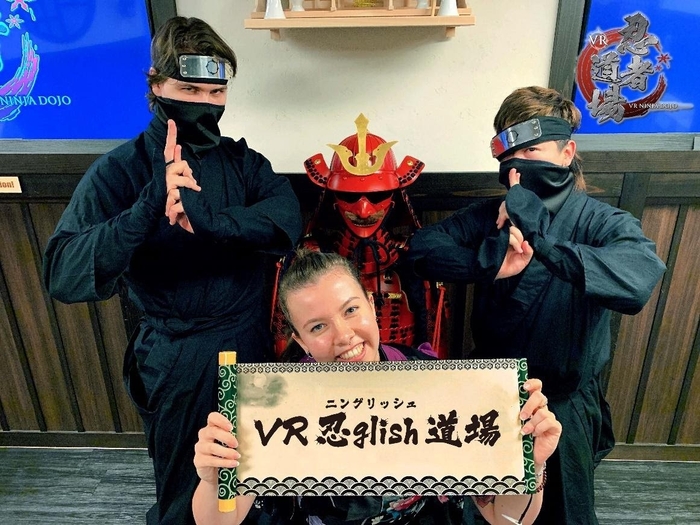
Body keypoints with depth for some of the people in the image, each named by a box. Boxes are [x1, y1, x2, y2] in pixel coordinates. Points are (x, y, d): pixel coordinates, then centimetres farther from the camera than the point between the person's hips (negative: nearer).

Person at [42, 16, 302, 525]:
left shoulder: (242, 160, -2)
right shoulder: (119, 171, -13)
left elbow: (286, 222, -19)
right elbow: (64, 276, -24)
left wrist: (207, 219, -34)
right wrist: (151, 204, -37)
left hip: (252, 346, 4)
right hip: (177, 362, -3)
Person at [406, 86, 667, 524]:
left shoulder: (600, 221, -16)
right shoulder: (489, 215, -5)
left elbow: (639, 278, -37)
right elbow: (423, 247, -18)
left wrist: (540, 242, -40)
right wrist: (489, 264, -32)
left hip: (563, 402, -3)